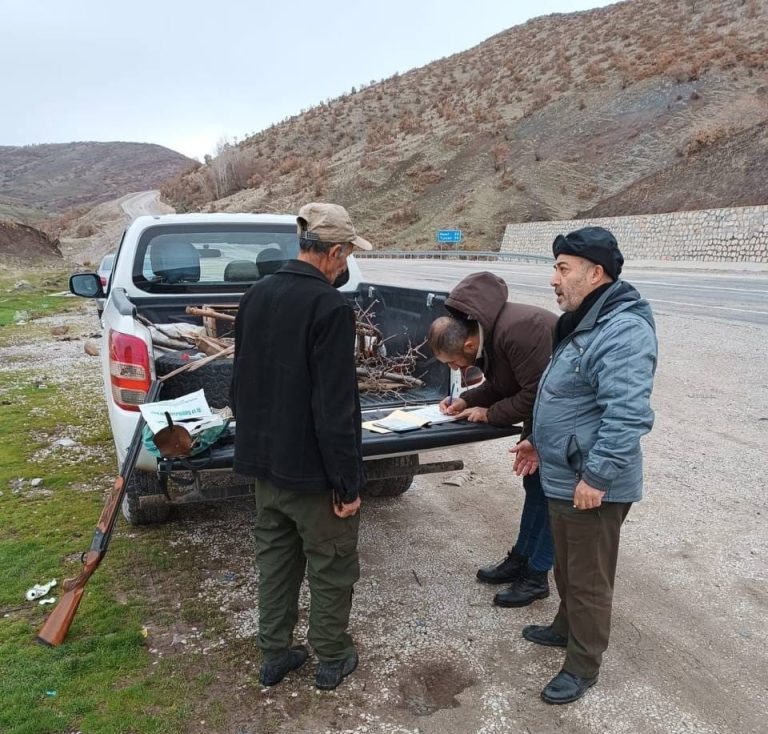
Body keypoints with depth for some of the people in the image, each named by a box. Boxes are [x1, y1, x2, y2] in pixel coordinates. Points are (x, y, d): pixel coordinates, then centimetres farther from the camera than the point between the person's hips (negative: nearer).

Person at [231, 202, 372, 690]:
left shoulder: (257, 296, 3)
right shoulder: (331, 307, -21)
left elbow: (241, 382, 12)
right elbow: (335, 408, -23)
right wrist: (348, 483, -15)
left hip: (264, 459, 7)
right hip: (313, 469, -7)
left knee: (276, 559, 21)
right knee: (332, 569, 13)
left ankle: (275, 655, 35)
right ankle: (331, 660, 31)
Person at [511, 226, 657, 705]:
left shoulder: (622, 332, -24)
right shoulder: (584, 324, 11)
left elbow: (628, 415, -30)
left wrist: (596, 477, -27)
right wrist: (540, 443, 19)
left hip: (591, 486, -10)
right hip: (562, 477, 10)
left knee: (588, 579, 8)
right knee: (567, 567, 26)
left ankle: (584, 665, 26)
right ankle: (567, 627, 46)